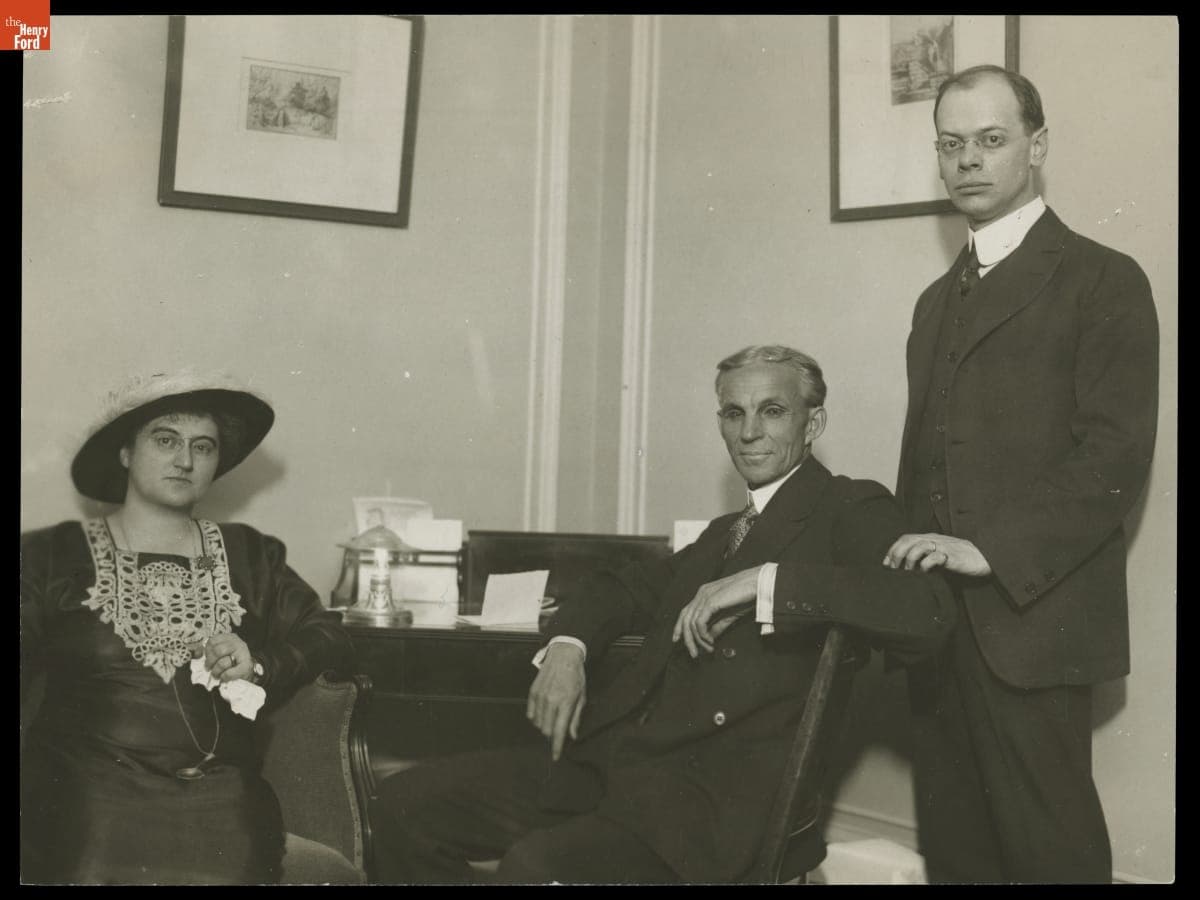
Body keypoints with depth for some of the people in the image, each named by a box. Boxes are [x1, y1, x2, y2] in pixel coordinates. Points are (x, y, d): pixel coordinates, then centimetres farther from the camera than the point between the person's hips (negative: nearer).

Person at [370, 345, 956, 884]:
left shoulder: (850, 511, 0)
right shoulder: (725, 534, 25)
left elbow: (927, 614, -19)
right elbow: (620, 589, 34)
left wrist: (766, 580, -21)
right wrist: (566, 648, 10)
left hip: (716, 793, -8)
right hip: (614, 759, 8)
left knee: (534, 865, -33)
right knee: (404, 806, -4)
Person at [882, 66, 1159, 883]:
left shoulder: (1103, 280, -2)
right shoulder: (938, 299, 20)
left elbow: (1117, 454, -11)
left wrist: (992, 549, -19)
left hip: (1032, 618, -6)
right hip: (938, 616, 6)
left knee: (1046, 846, -4)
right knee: (952, 843, 9)